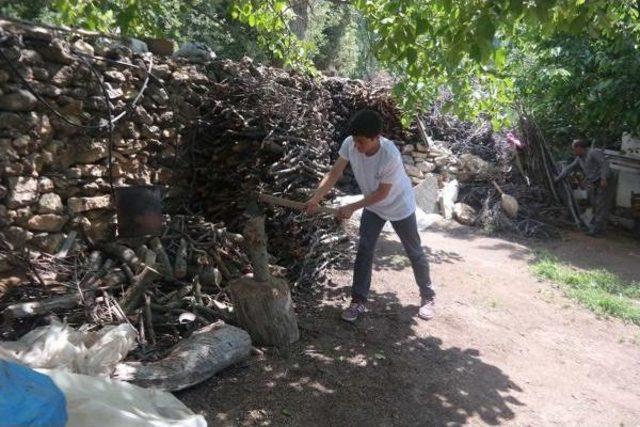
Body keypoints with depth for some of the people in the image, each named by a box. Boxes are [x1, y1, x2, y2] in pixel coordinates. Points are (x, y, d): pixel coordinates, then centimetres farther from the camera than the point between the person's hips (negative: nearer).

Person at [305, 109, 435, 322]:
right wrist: (315, 198, -30)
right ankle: (358, 301, 13)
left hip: (399, 206, -4)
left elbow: (382, 193, -27)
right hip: (373, 206, 5)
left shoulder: (390, 156, -38)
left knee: (414, 252, 10)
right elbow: (334, 173, -17)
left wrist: (352, 207, -26)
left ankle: (428, 297, 29)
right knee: (364, 250, 2)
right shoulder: (349, 144, -23)